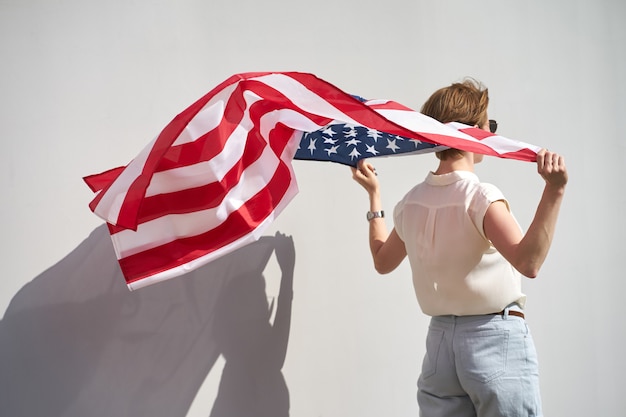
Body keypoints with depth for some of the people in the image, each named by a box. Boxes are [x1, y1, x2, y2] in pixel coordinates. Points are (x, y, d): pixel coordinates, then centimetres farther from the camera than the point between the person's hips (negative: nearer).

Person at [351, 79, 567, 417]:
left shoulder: (410, 202, 4)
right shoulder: (480, 196, -16)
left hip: (439, 341, 6)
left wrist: (373, 194, 28)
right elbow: (528, 261, -30)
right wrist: (554, 191, -35)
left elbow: (383, 260, 21)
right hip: (496, 338, -6)